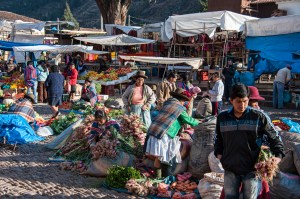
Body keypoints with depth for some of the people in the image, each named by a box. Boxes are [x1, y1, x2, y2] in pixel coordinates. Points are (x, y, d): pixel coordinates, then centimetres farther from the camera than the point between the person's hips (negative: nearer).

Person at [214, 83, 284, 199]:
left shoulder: (259, 117, -6)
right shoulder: (222, 117, 3)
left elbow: (274, 137, 2)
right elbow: (218, 139, 19)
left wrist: (278, 155, -10)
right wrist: (219, 154, 6)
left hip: (252, 169, -3)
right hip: (230, 169, 3)